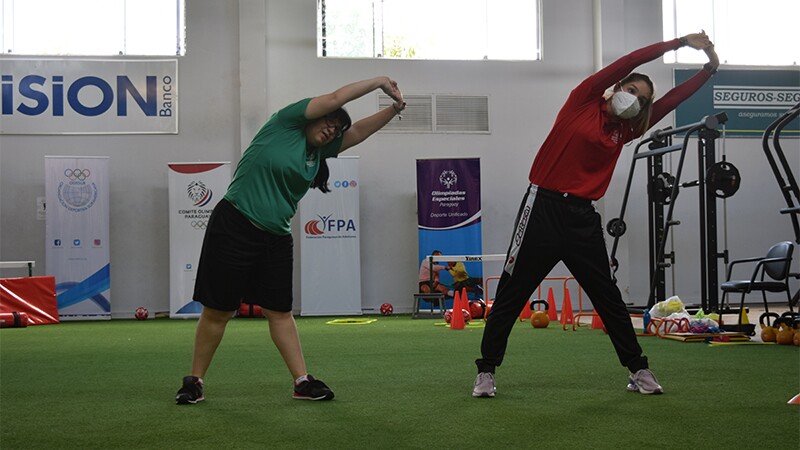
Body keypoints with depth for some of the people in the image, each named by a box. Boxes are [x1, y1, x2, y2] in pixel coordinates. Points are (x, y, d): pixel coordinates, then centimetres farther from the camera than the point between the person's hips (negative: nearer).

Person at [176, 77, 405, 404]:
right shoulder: (285, 124, -4)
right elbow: (335, 98, -8)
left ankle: (302, 382, 8)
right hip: (233, 227, -7)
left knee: (280, 311, 7)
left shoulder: (319, 152, 14)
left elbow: (358, 131, 12)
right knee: (218, 312, 0)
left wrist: (393, 109, 1)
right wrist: (379, 81, 0)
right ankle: (194, 381, 11)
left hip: (275, 239, 7)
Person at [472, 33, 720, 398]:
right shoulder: (582, 101, 0)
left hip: (582, 218, 5)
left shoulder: (624, 131, 13)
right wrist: (678, 43, -3)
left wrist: (710, 69, 11)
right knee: (511, 294, 1)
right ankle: (486, 372, 11)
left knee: (608, 297, 9)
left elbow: (671, 100, 13)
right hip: (543, 207, -5)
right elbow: (630, 61, -4)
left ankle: (638, 371, 18)